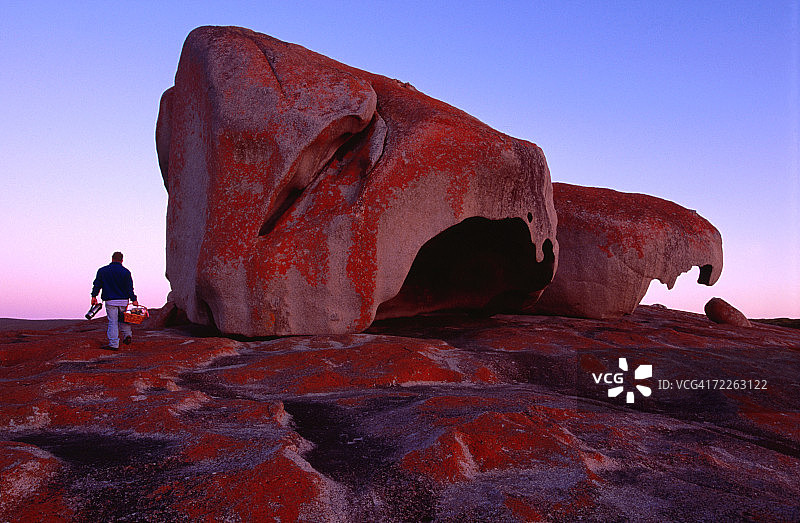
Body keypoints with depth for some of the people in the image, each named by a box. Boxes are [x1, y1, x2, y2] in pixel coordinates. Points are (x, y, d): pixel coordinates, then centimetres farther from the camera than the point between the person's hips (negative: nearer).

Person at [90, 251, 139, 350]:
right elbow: (130, 288, -3)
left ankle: (113, 344, -3)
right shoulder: (126, 272, -1)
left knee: (112, 322, 0)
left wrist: (94, 296, 10)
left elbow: (97, 284, 3)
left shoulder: (102, 271, 3)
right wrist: (133, 300, -2)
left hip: (110, 301, -1)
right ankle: (127, 336, 10)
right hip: (123, 300, 1)